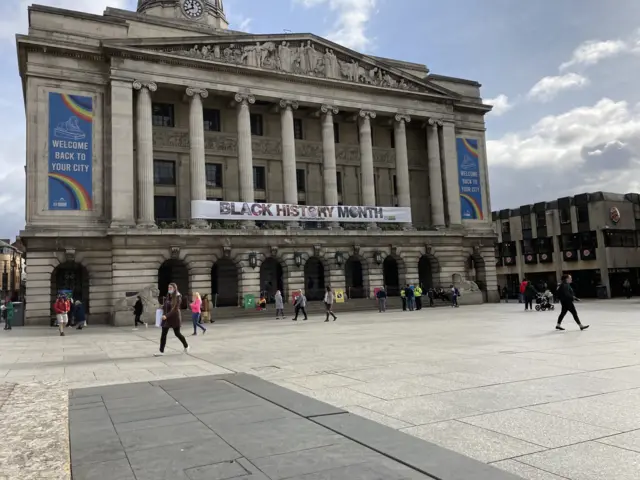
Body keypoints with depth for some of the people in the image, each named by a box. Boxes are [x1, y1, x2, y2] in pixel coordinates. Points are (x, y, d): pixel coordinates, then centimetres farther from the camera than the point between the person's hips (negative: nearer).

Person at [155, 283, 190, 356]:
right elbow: (165, 306, 16)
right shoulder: (167, 296, 7)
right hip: (166, 317, 5)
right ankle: (161, 351, 2)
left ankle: (186, 346, 26)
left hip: (175, 317, -5)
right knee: (163, 334, 0)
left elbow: (175, 309, -19)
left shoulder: (178, 297, -11)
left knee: (177, 333, 5)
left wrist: (166, 316, -28)